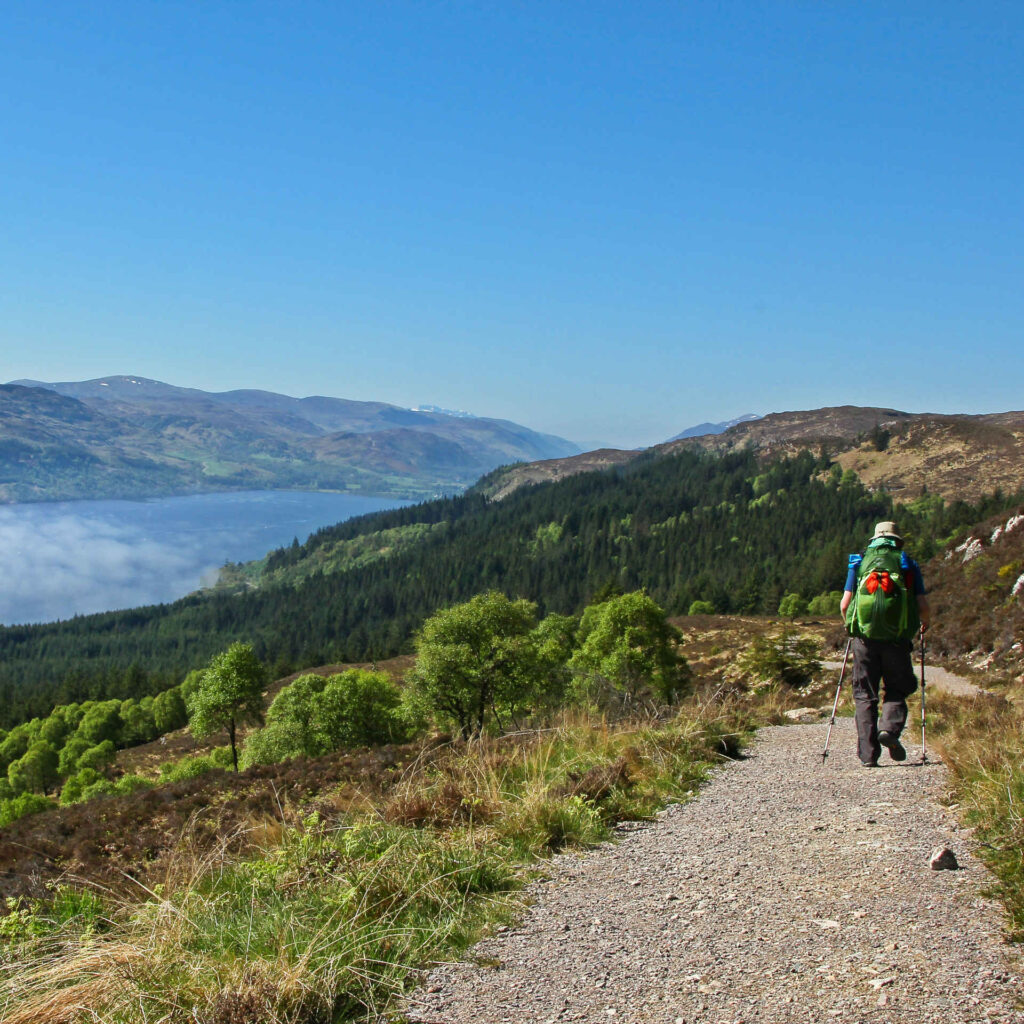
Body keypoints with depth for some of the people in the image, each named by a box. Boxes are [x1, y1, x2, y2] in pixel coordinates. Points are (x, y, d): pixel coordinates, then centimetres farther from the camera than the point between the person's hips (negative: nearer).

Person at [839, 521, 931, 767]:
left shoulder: (859, 562, 13)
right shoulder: (908, 564, 11)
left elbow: (844, 604, 6)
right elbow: (923, 606, 5)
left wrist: (850, 625, 25)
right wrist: (925, 623, 26)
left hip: (864, 637, 1)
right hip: (896, 638, -1)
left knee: (864, 695, 7)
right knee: (897, 689, 15)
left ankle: (868, 754, 0)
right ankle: (890, 728, -12)